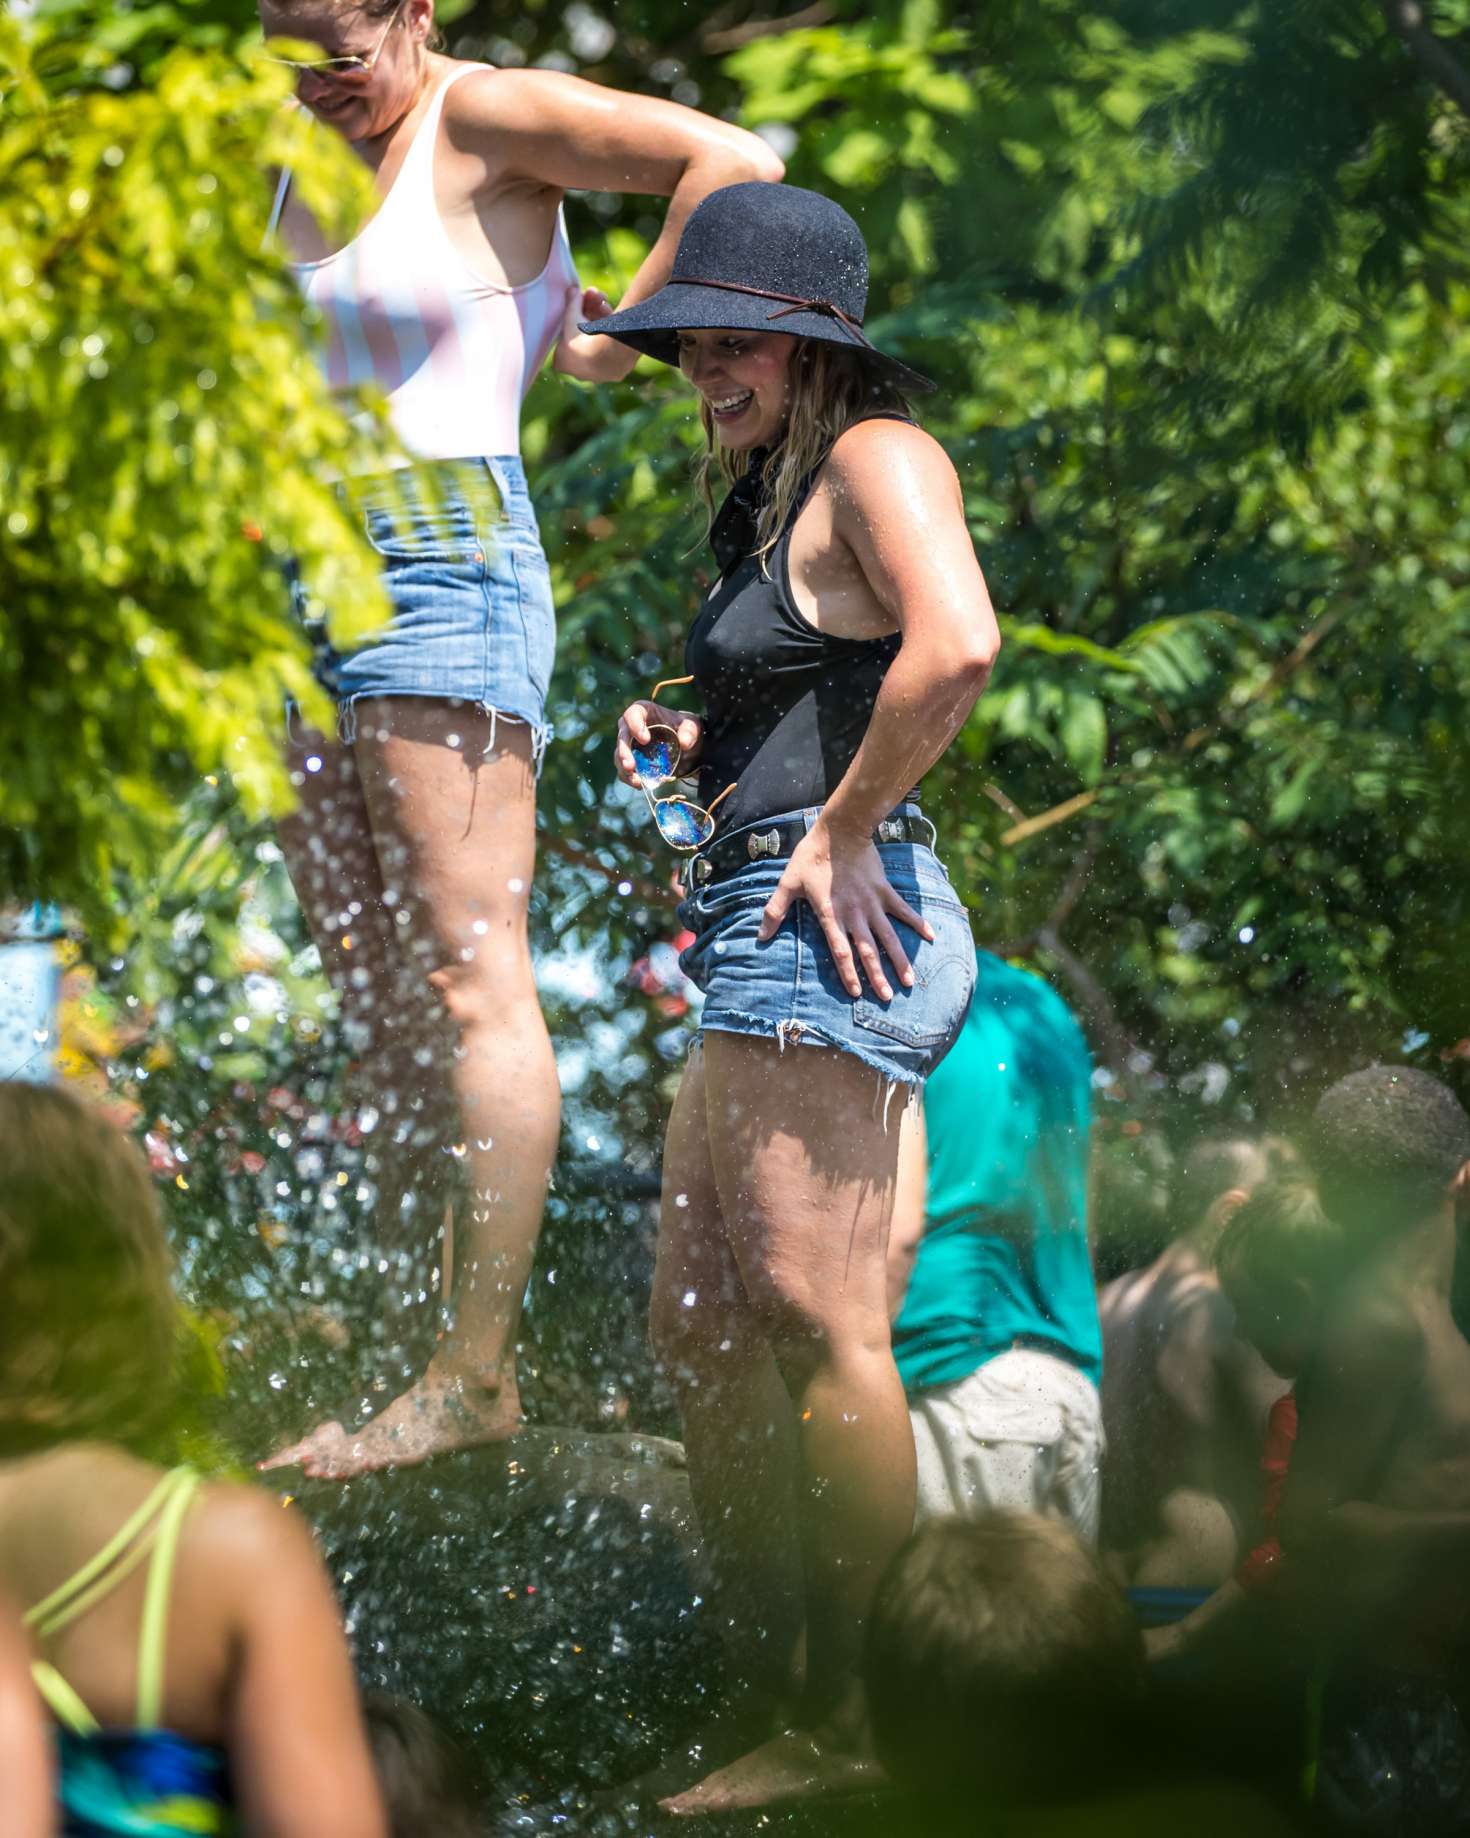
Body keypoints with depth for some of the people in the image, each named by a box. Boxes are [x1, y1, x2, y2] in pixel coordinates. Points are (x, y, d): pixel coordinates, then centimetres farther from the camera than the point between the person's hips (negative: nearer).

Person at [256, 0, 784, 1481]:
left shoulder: (486, 120, -6)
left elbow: (737, 161, -13)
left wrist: (620, 340, -7)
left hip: (445, 570, -8)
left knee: (465, 971, -11)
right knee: (369, 988, 6)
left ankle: (476, 1369, -13)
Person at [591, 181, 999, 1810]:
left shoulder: (877, 458, -7)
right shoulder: (778, 499, 23)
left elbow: (955, 649, -26)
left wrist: (840, 831, -19)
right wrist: (691, 743, 13)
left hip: (829, 928, -11)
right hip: (757, 941, 11)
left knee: (815, 1321, -12)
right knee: (699, 1327, 10)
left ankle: (854, 1720, -10)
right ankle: (767, 1696, 16)